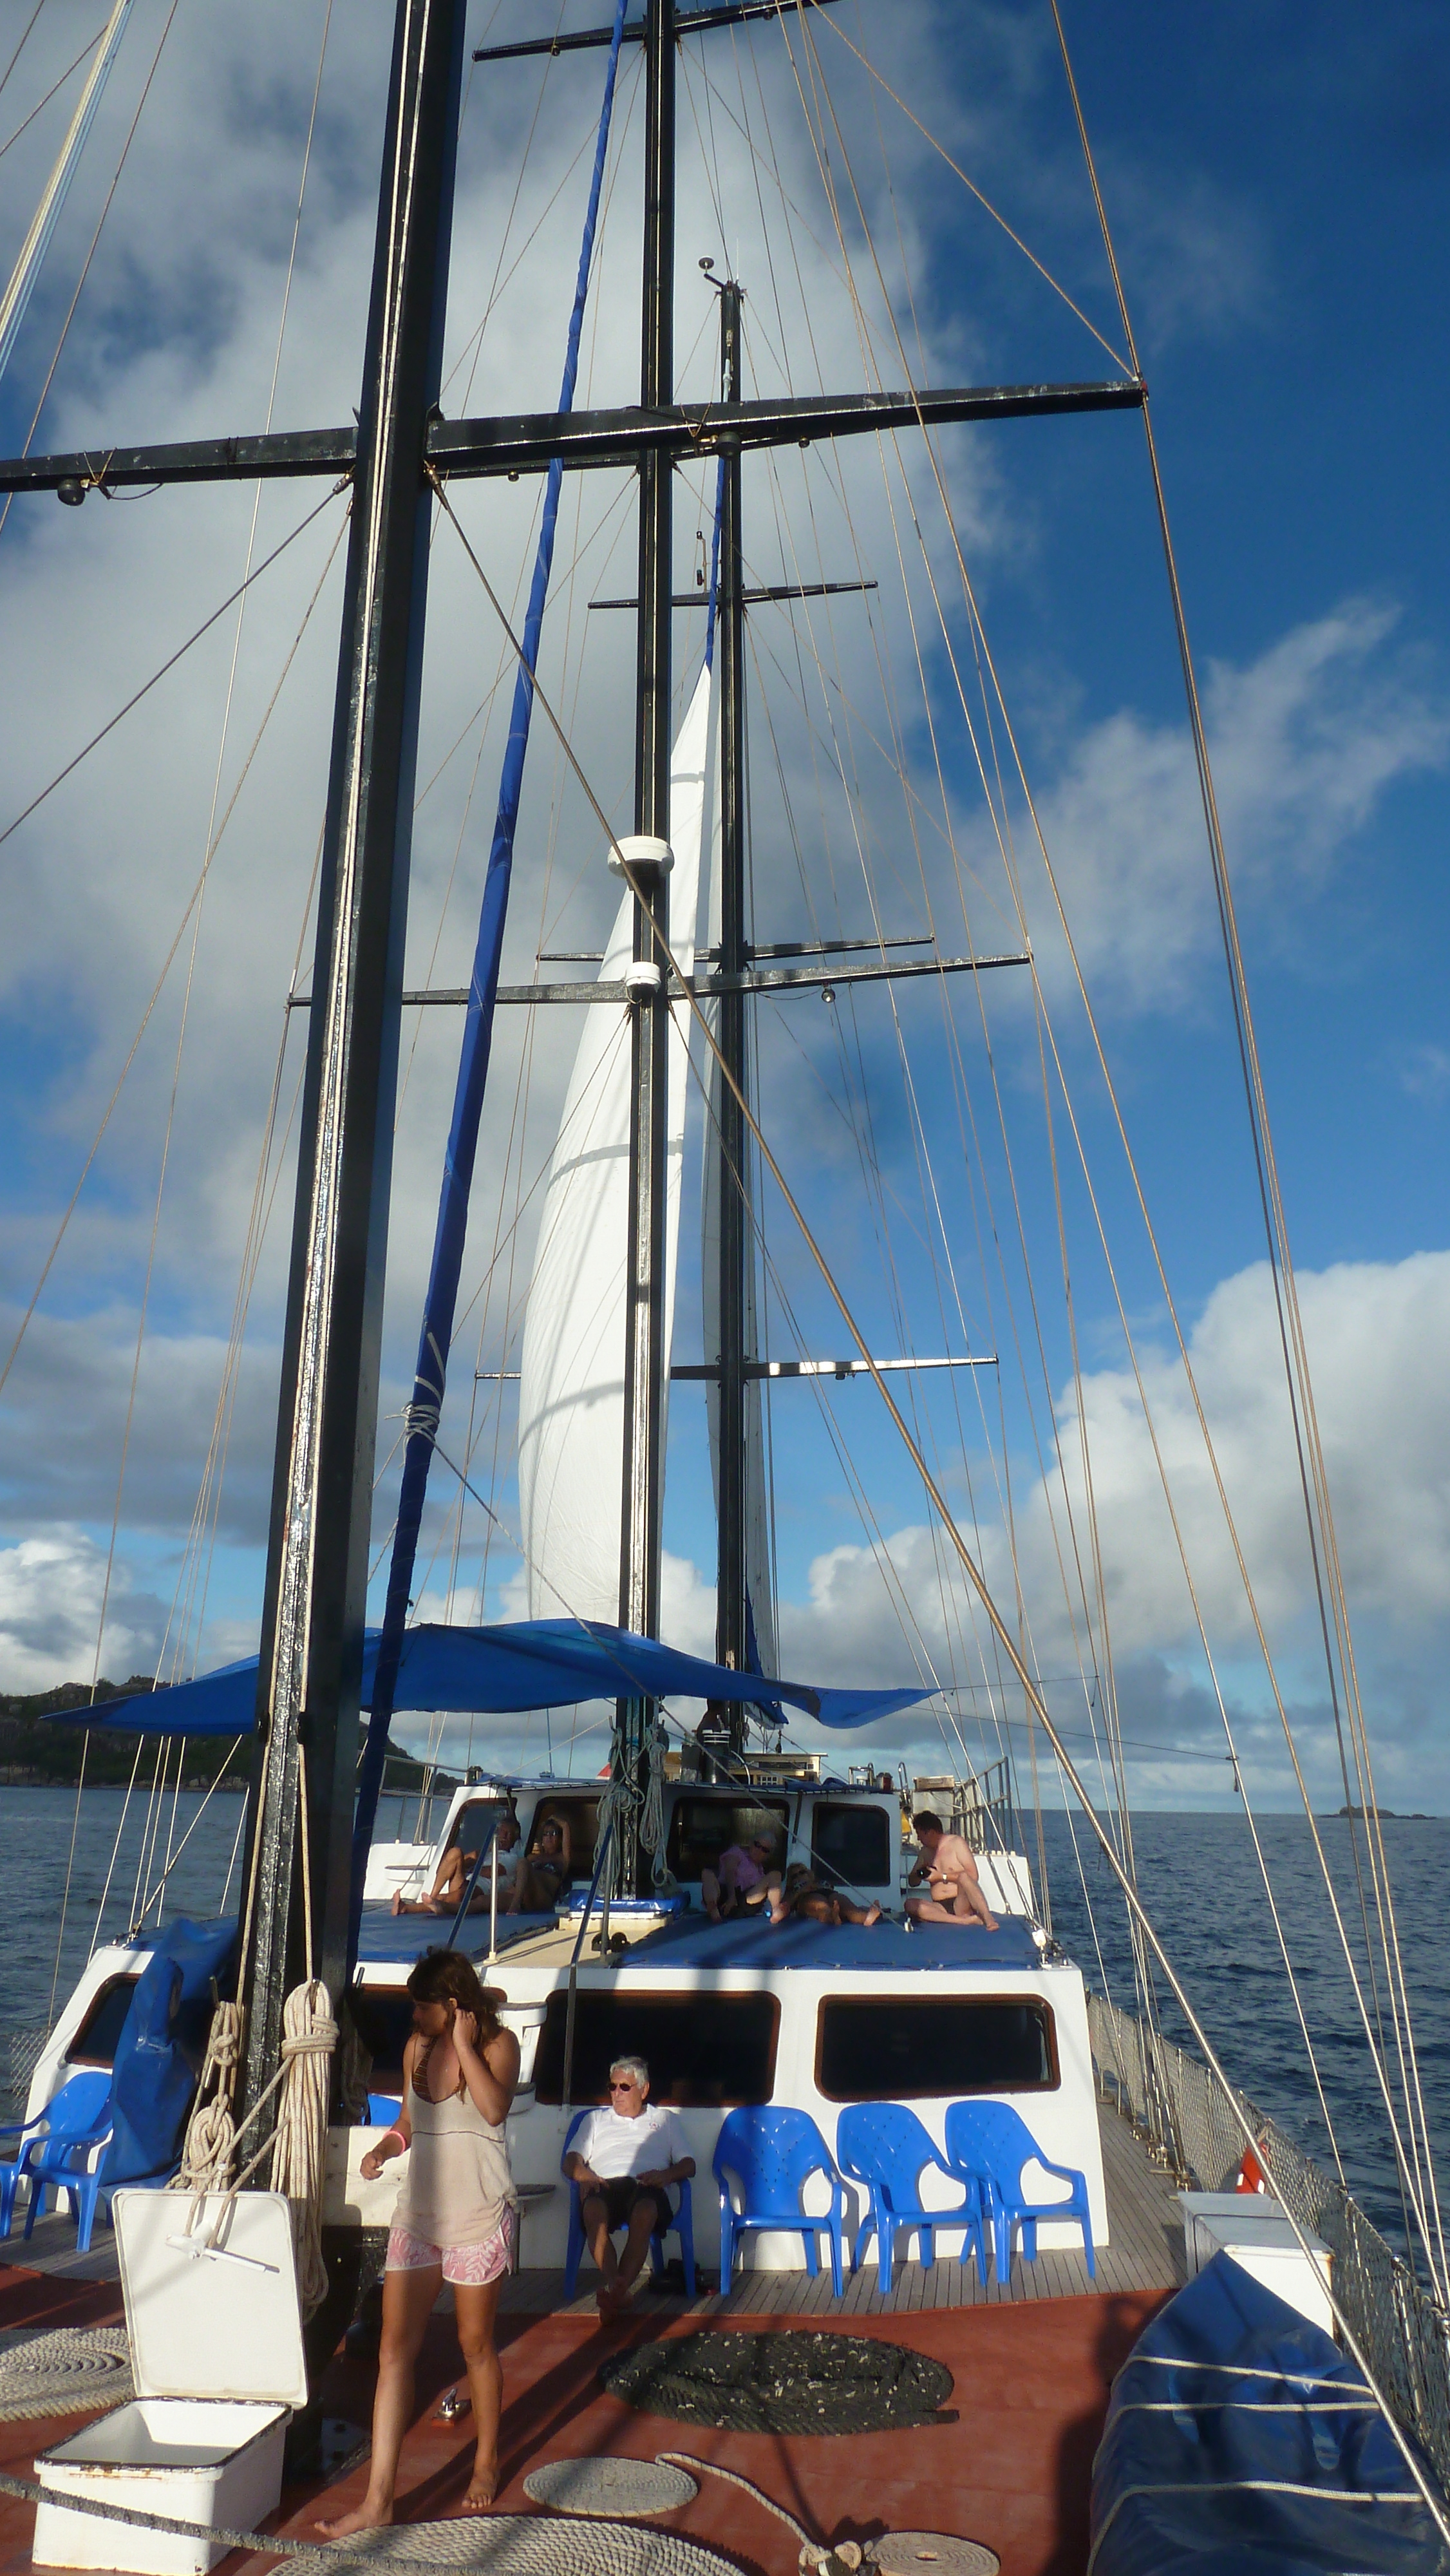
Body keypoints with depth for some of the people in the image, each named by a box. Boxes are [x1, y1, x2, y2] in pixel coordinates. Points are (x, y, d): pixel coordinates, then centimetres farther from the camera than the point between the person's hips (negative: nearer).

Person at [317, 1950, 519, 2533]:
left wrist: (464, 2044, -25)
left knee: (476, 2343, 11)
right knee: (395, 2349, 1)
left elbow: (494, 2109, -28)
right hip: (418, 2214, 5)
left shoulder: (498, 2044, -11)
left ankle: (486, 2462, 33)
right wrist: (385, 2147, -4)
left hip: (478, 2217, -5)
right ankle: (378, 2499, 8)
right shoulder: (417, 2048, 4)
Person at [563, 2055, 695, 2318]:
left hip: (647, 2187, -1)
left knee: (645, 2211, -40)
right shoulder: (595, 2119, 35)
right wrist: (586, 2176, -4)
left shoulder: (665, 2119, 31)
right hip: (606, 2185, 1)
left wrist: (665, 2175, -4)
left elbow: (688, 2164, 20)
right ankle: (616, 2287, -47)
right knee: (593, 2209, -38)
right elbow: (571, 2161, 20)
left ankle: (617, 2287, -49)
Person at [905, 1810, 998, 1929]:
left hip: (961, 1905, -5)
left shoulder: (956, 1843, 2)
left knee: (964, 1877, -35)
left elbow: (973, 1876, -9)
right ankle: (966, 1920, -34)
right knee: (910, 1904, -27)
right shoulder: (926, 1851, 19)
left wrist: (942, 1877, -11)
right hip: (941, 1908, 5)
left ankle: (988, 1918, -43)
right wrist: (920, 1874, 1)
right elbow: (912, 1882, 24)